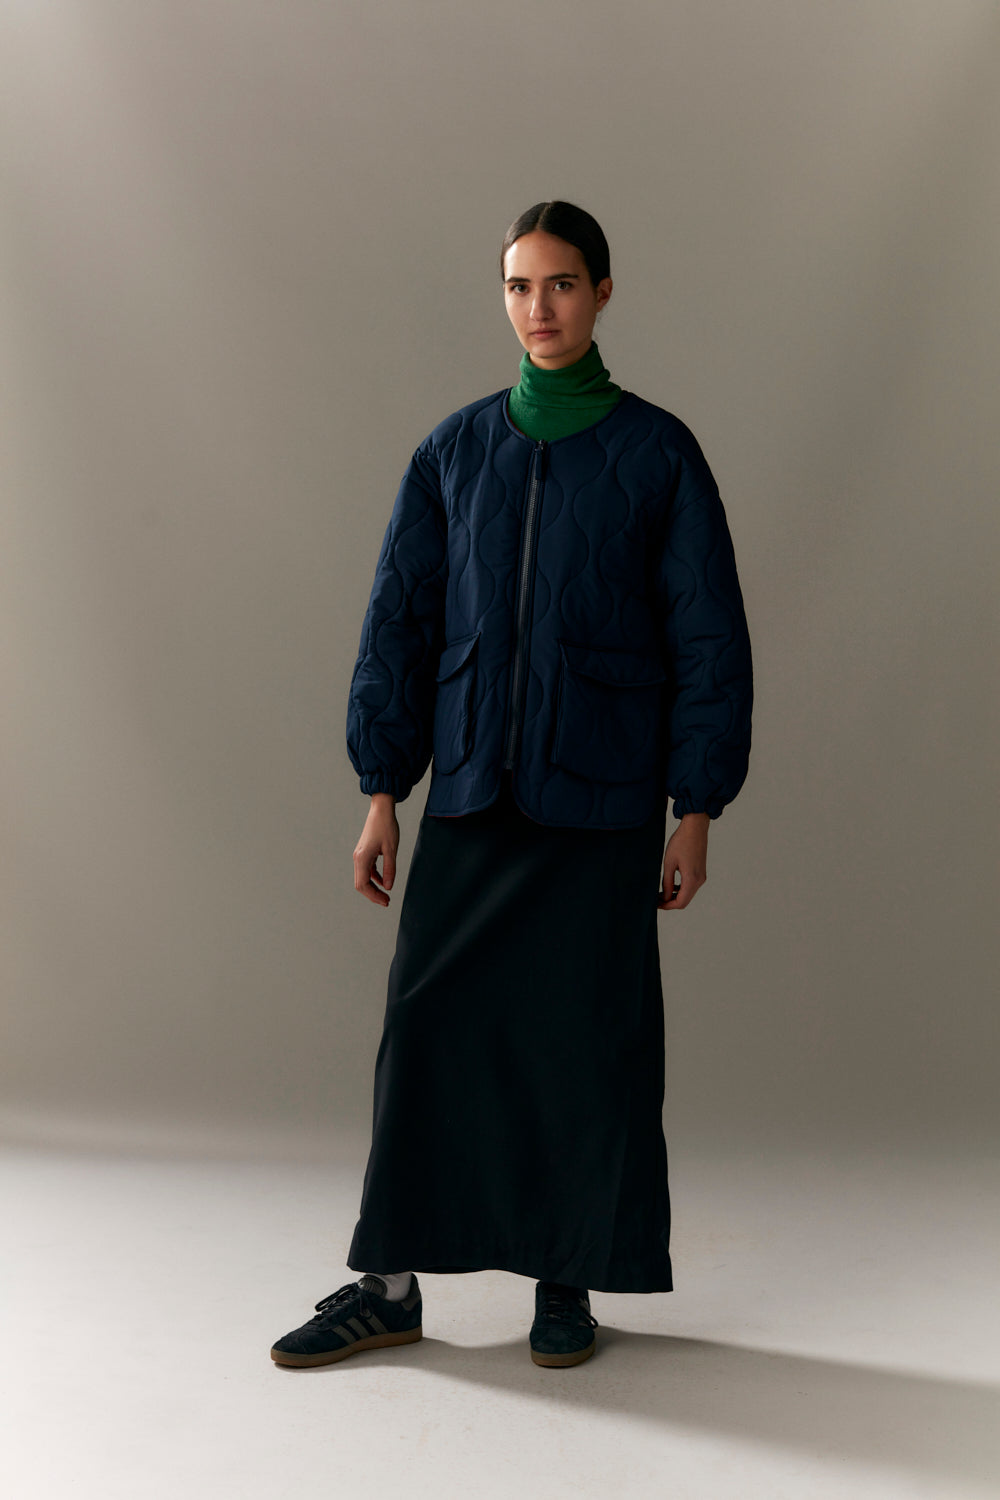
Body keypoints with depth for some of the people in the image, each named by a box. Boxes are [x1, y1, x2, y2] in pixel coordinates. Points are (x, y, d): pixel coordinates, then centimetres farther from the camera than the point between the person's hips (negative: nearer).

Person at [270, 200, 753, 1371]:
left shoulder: (657, 453, 0)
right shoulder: (455, 451, 7)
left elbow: (707, 639, 0)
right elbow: (399, 620, 8)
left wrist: (695, 811, -4)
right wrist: (382, 790, 4)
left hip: (600, 794, -2)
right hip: (473, 793, 2)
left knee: (589, 1034, 4)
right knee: (430, 1024, 2)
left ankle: (568, 1284, 19)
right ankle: (391, 1283, 14)